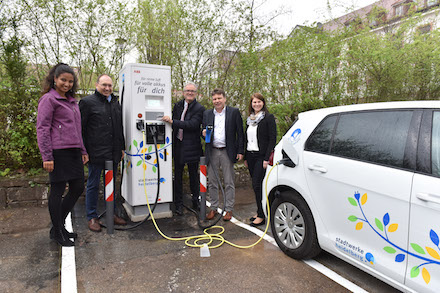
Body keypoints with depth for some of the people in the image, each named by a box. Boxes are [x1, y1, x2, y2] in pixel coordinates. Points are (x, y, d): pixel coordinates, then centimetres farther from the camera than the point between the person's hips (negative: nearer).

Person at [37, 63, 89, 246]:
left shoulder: (71, 101, 19)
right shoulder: (48, 99, -4)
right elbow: (42, 129, -10)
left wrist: (83, 151, 20)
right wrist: (47, 156, -15)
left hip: (74, 152, 8)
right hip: (58, 152, -8)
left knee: (78, 188, 11)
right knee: (58, 190, 2)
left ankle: (59, 224, 28)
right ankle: (57, 232, 17)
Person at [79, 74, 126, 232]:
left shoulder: (116, 103, 15)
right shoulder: (87, 102, -4)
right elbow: (80, 128, -6)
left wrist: (121, 147, 17)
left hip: (113, 154, 6)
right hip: (96, 153, -6)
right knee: (93, 185, 6)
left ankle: (112, 213, 28)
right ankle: (92, 217, 19)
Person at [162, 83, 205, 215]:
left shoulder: (199, 109, -7)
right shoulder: (177, 105, 9)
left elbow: (192, 124, -22)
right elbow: (172, 124, 16)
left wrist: (172, 121, -25)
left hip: (192, 147, -4)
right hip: (178, 146, 4)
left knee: (194, 175, 9)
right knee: (178, 175, 9)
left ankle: (196, 201, 27)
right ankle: (178, 203, 21)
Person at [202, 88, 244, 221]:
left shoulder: (234, 112, 1)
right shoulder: (207, 114, 10)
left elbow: (240, 133, -1)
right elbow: (204, 130, 17)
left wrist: (240, 151, -6)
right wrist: (204, 134, -8)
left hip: (227, 152, -3)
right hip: (212, 152, 3)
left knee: (229, 183, 4)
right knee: (212, 182, 10)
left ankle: (229, 210, 17)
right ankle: (213, 208, 23)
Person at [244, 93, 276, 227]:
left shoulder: (269, 118, -5)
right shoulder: (249, 120, 15)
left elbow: (272, 139, -10)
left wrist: (267, 158, -17)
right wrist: (245, 157, 15)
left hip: (261, 156, -6)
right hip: (250, 155, 6)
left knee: (257, 184, -9)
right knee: (256, 184, 10)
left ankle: (261, 216, 0)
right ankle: (259, 211, 21)